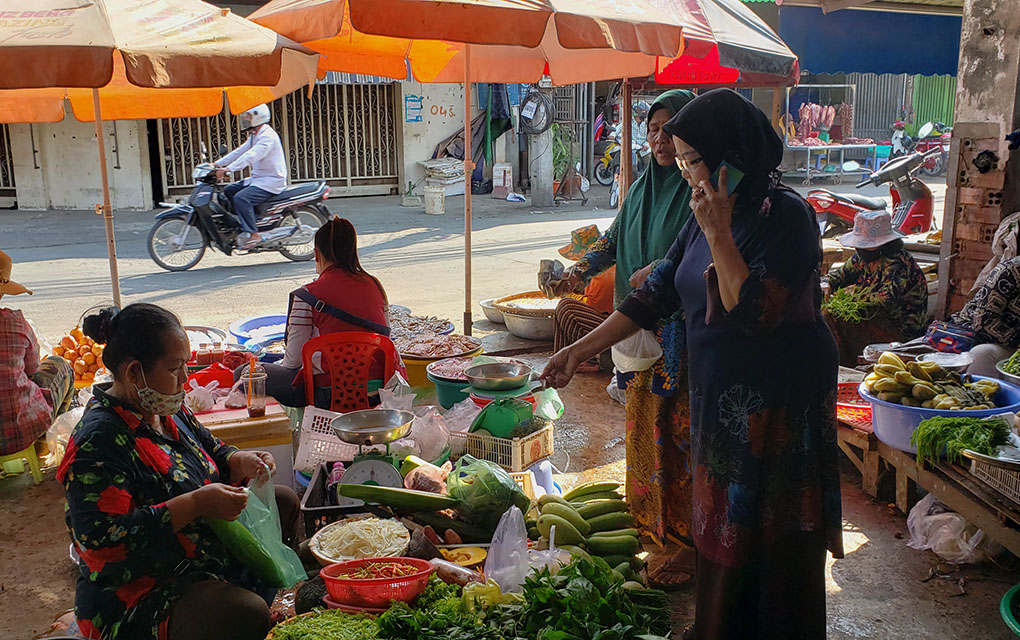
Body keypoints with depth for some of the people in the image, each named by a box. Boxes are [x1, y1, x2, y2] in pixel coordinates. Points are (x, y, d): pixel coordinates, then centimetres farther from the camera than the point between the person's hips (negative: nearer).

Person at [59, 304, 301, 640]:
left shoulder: (167, 409, 4)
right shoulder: (98, 440, -25)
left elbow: (211, 451, 19)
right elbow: (103, 538, -31)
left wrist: (241, 462, -4)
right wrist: (197, 504, -33)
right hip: (139, 597, -10)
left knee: (283, 501, 20)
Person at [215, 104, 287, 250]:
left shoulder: (268, 136, -17)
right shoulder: (255, 136, 17)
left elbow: (251, 156, -30)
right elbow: (239, 152, 15)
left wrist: (229, 169, -37)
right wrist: (217, 164, 6)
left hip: (271, 181, -11)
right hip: (258, 178, 11)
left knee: (241, 198, -28)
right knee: (228, 192, 11)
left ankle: (253, 234, -24)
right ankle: (236, 224, 13)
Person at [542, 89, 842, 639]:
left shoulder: (785, 216, -16)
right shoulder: (706, 214, 7)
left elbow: (755, 313, -24)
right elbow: (656, 294, 10)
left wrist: (718, 236, -25)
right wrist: (579, 351, 7)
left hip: (775, 408, -7)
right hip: (717, 399, 7)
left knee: (767, 541, 4)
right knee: (719, 531, 17)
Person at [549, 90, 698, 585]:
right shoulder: (645, 185, 12)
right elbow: (616, 238, 18)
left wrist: (660, 270, -24)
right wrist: (581, 269, 5)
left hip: (686, 328, -7)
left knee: (680, 429, -4)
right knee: (645, 420, 14)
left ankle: (686, 539, 7)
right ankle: (650, 517, 30)